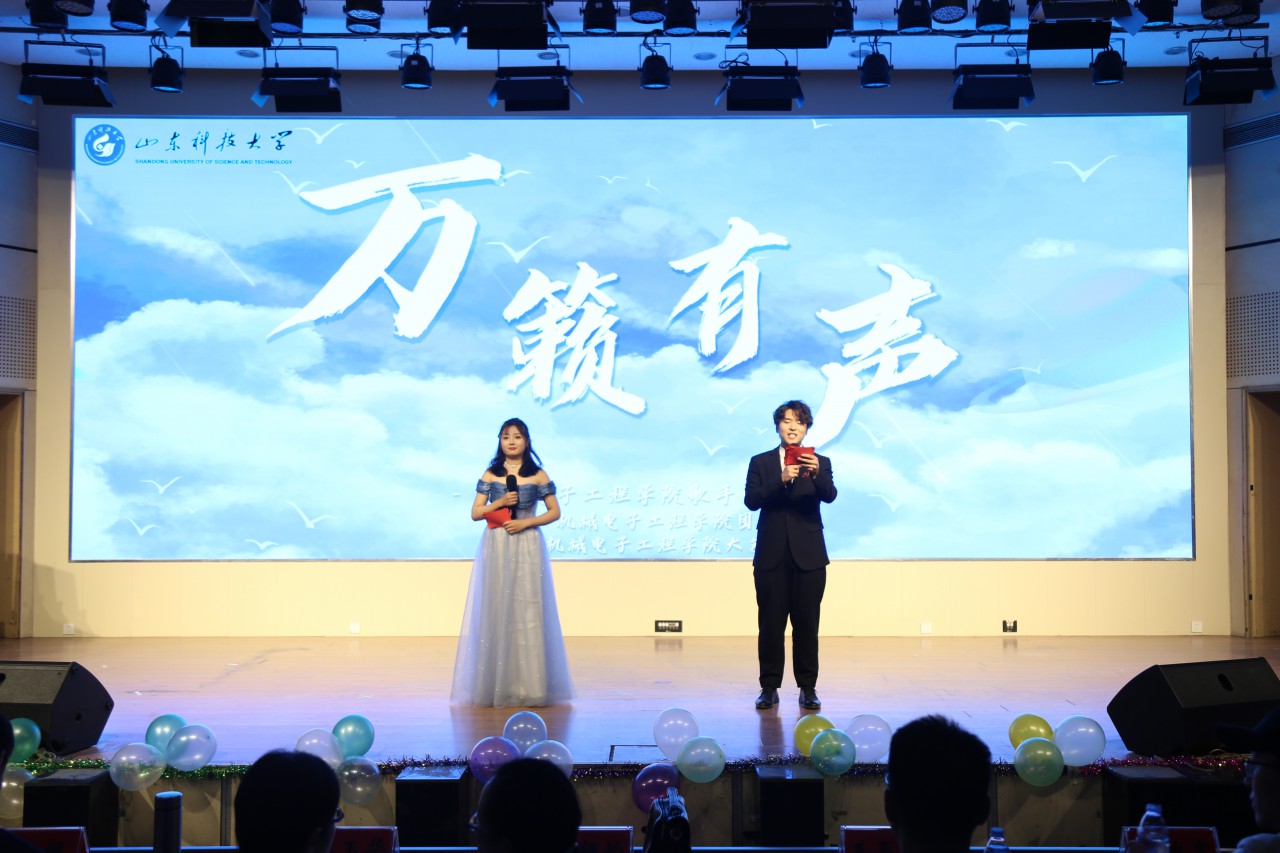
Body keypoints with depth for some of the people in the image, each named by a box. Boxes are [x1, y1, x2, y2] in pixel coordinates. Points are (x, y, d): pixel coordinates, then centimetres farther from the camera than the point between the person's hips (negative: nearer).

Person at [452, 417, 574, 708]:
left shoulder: (537, 475, 4)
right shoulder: (490, 475, 8)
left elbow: (555, 512, 4)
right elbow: (475, 513, 7)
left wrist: (526, 522, -9)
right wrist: (498, 503, -10)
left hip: (527, 547, -1)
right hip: (495, 548, 1)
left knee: (527, 611, -4)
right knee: (496, 610, -1)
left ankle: (530, 685, 0)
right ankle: (496, 685, 3)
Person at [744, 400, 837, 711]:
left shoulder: (820, 462, 6)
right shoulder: (760, 463, 6)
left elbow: (830, 496, -11)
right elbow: (751, 500, -7)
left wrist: (816, 474, -32)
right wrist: (781, 480, -22)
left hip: (808, 555, 0)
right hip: (772, 555, 0)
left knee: (807, 623, 2)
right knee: (770, 623, 2)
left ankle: (808, 688, 11)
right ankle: (769, 688, 10)